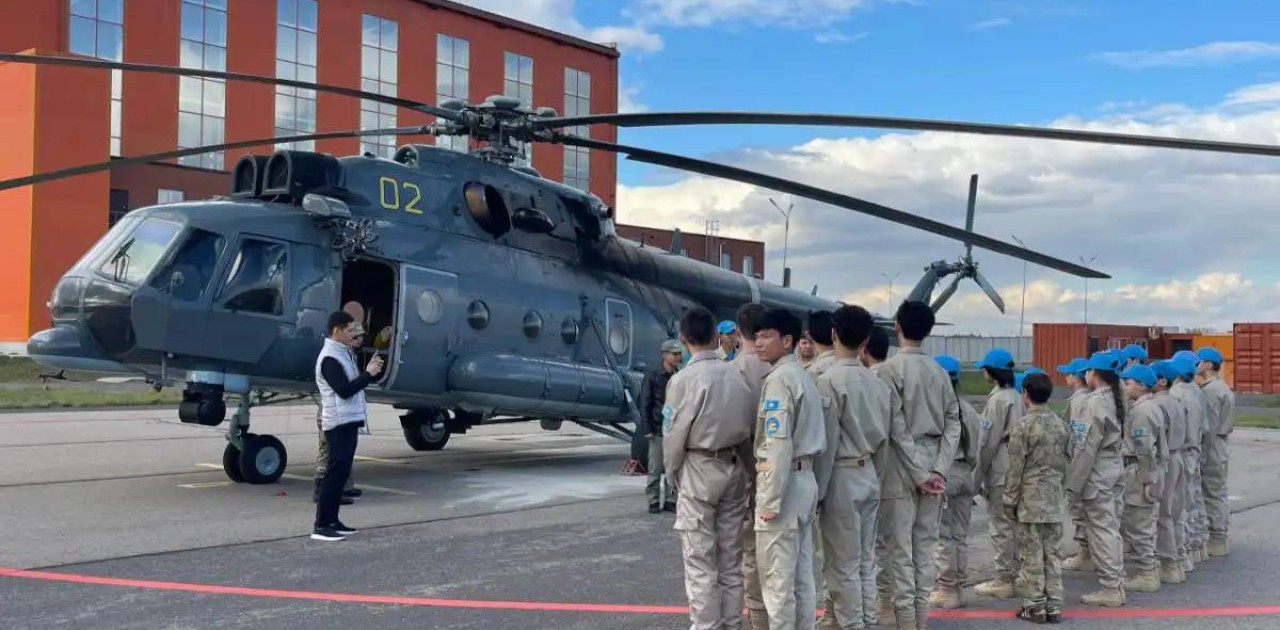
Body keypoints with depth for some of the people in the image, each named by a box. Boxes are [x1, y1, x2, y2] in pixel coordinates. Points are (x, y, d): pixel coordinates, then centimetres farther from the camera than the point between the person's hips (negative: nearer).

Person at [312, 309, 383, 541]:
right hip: (339, 423, -10)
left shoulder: (343, 353, 14)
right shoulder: (329, 358, -16)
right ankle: (321, 526, -9)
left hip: (349, 421, 10)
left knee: (341, 472, 12)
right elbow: (344, 390, -22)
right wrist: (369, 373, -17)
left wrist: (370, 368, 2)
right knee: (335, 472, -10)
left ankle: (332, 521, 17)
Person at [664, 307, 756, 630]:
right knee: (731, 557, 14)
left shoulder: (683, 379, -14)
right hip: (735, 467, 5)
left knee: (700, 560, 2)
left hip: (699, 470, -5)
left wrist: (673, 472, 7)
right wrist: (740, 461, 11)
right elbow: (749, 425, 0)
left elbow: (674, 434, -9)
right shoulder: (737, 374, -1)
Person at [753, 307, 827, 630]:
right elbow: (804, 435, 12)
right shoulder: (804, 376, 14)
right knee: (802, 573, 13)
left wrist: (770, 500, -20)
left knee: (777, 576, -3)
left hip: (785, 481, -9)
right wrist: (817, 487, 12)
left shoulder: (779, 378, -14)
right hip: (805, 478, 9)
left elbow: (779, 445, -20)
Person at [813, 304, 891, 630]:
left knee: (842, 564, 1)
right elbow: (883, 434, 7)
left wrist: (817, 490, -9)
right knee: (865, 559, 14)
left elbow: (827, 441, -15)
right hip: (870, 475, 7)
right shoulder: (877, 382, 4)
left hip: (842, 477, -7)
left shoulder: (830, 380, -15)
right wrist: (870, 465, 17)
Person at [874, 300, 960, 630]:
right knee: (925, 546, 10)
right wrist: (937, 470, -3)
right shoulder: (940, 372, 9)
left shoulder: (890, 368, -8)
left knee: (901, 548, -1)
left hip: (901, 469, -5)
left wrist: (919, 474, -11)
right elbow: (953, 426, 3)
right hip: (932, 468, 5)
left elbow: (896, 426, -14)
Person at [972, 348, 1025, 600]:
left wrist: (979, 475, -10)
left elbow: (989, 442, -16)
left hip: (999, 472, -9)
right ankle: (1013, 574, 21)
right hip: (1016, 469, 9)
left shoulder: (997, 399, -15)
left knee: (1000, 525, -3)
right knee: (1013, 523, 14)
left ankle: (1003, 580, 1)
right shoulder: (1016, 397, 10)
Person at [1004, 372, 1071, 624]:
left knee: (1031, 555, 1)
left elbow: (1015, 467, -10)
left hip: (1030, 499, -5)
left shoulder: (1022, 426, -11)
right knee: (1052, 554, 10)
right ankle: (1054, 606, 12)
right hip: (1054, 499, 5)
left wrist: (1009, 499, -3)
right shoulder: (1062, 425, 6)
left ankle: (1035, 606, 5)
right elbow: (1066, 462, 11)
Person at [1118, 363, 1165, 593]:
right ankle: (1150, 571, 24)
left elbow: (1145, 450, -21)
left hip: (1140, 472, -10)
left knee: (1137, 527, -3)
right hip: (1153, 472, 10)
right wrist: (1151, 479, 21)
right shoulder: (1153, 406, 14)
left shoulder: (1142, 411, -18)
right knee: (1145, 526, 17)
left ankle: (1146, 576, 3)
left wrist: (1146, 481, -21)